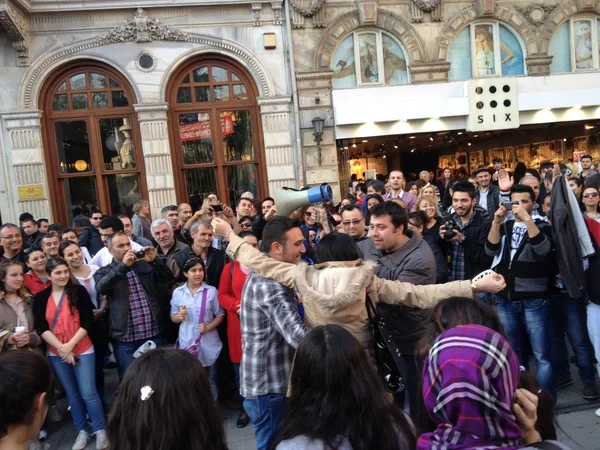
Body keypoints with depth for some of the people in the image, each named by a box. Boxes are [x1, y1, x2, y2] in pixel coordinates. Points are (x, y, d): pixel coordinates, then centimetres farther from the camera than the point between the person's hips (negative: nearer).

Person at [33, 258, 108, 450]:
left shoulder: (79, 291, -6)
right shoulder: (41, 298, 1)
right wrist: (61, 348, -13)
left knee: (88, 392, -3)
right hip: (56, 354, 3)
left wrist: (71, 344, -15)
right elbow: (41, 328, -4)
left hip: (82, 350, -3)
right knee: (72, 393, 13)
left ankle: (100, 430, 14)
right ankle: (82, 431, 27)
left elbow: (88, 322, -8)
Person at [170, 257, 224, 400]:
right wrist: (179, 316, -14)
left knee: (210, 382, 14)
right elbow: (173, 317, 8)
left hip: (209, 344, 0)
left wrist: (209, 327, -16)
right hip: (187, 343, 1)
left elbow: (220, 315, 1)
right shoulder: (177, 292, 1)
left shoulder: (211, 291, -3)